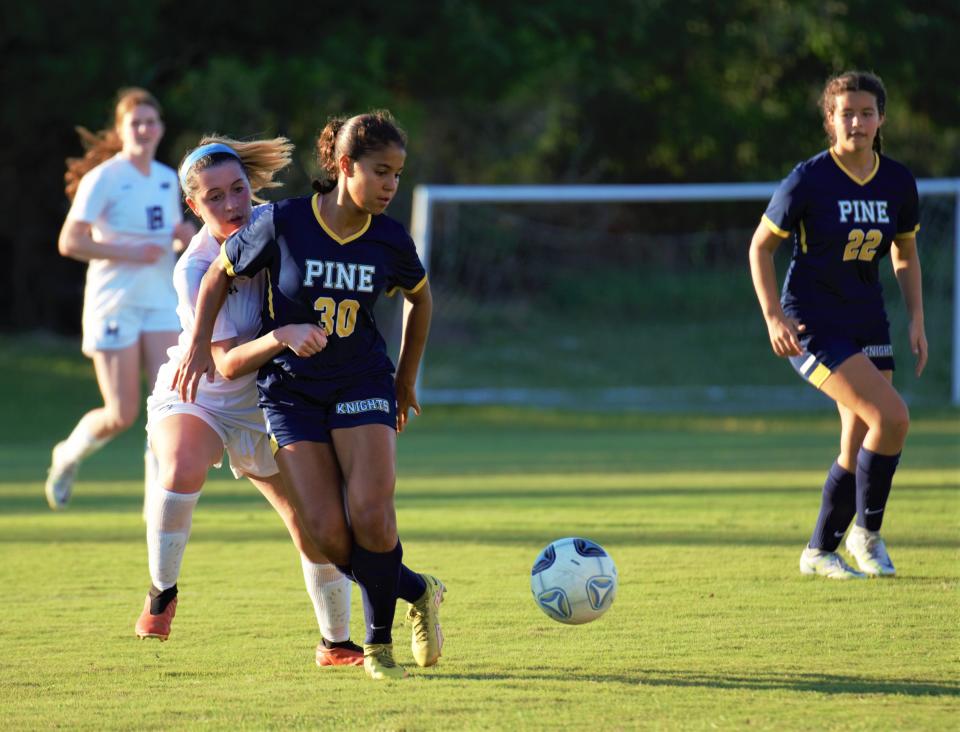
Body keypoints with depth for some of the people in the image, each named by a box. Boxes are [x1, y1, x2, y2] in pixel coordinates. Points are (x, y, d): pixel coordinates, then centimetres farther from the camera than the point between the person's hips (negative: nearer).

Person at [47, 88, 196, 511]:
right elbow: (69, 242, -14)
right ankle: (68, 456, 24)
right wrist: (130, 253, -20)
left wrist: (185, 237, 2)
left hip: (161, 304, 5)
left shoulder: (168, 180, 12)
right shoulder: (103, 179, -8)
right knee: (122, 415, -6)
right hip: (114, 304, -5)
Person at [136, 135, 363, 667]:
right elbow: (227, 363, -28)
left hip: (263, 409, 4)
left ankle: (336, 643, 22)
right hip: (194, 399, -4)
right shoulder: (194, 270, -25)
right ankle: (162, 593, -13)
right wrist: (282, 338, -45)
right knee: (183, 469, -37)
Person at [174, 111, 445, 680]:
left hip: (362, 383, 1)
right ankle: (417, 592, 13)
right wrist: (199, 346, -5)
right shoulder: (284, 223, -14)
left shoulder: (391, 241, -7)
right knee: (327, 533, -12)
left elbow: (421, 298, 14)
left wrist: (406, 381, 19)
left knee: (371, 516, -18)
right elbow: (220, 274, 2)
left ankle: (380, 642, 3)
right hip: (290, 390, -1)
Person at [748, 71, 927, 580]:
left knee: (860, 450, 4)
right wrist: (773, 318, -13)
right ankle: (866, 533, -2)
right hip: (812, 324, -6)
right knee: (891, 417, -20)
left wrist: (916, 320, 7)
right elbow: (760, 246, -4)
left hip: (868, 324, 6)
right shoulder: (807, 180, -13)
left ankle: (820, 552, 22)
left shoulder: (898, 182, 1)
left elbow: (905, 253, 16)